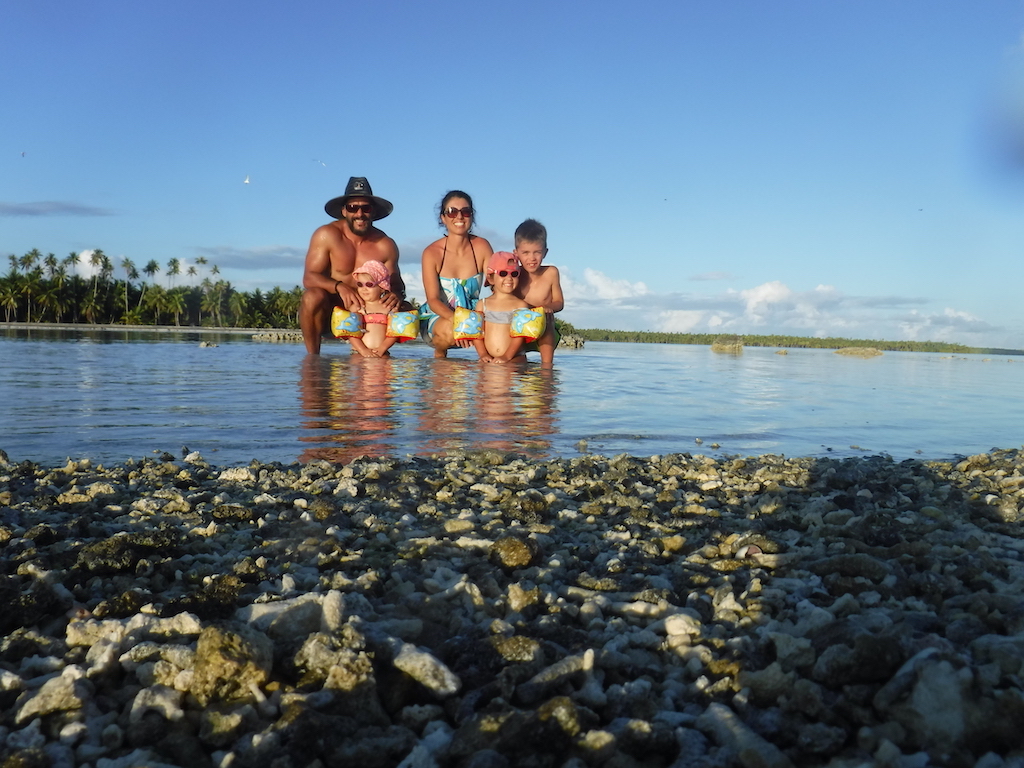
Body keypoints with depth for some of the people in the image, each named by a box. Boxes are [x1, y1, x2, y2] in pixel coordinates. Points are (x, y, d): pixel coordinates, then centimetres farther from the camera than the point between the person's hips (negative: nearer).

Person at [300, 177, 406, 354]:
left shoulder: (386, 245, -2)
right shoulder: (327, 235, -10)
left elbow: (396, 283, 6)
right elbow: (309, 278, -13)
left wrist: (397, 294, -21)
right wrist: (339, 286, -34)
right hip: (330, 310, -3)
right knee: (313, 296, -34)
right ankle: (312, 356, -17)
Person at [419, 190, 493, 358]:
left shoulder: (482, 247, -5)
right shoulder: (432, 253, -12)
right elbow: (433, 300, -18)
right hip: (436, 317, -1)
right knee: (450, 330, -36)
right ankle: (439, 352, 0)